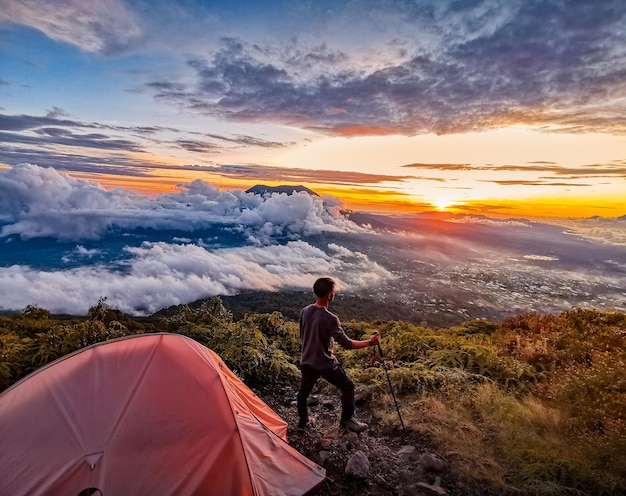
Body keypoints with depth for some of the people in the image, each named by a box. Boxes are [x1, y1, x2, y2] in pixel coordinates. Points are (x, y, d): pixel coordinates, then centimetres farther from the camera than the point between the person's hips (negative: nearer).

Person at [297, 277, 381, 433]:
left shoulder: (305, 311, -6)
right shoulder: (330, 319, -26)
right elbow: (347, 344, -23)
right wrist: (370, 342, -13)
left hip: (307, 361, 6)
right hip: (326, 364, -6)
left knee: (304, 390, 25)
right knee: (348, 387, 15)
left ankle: (302, 420, 44)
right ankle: (346, 421, 27)